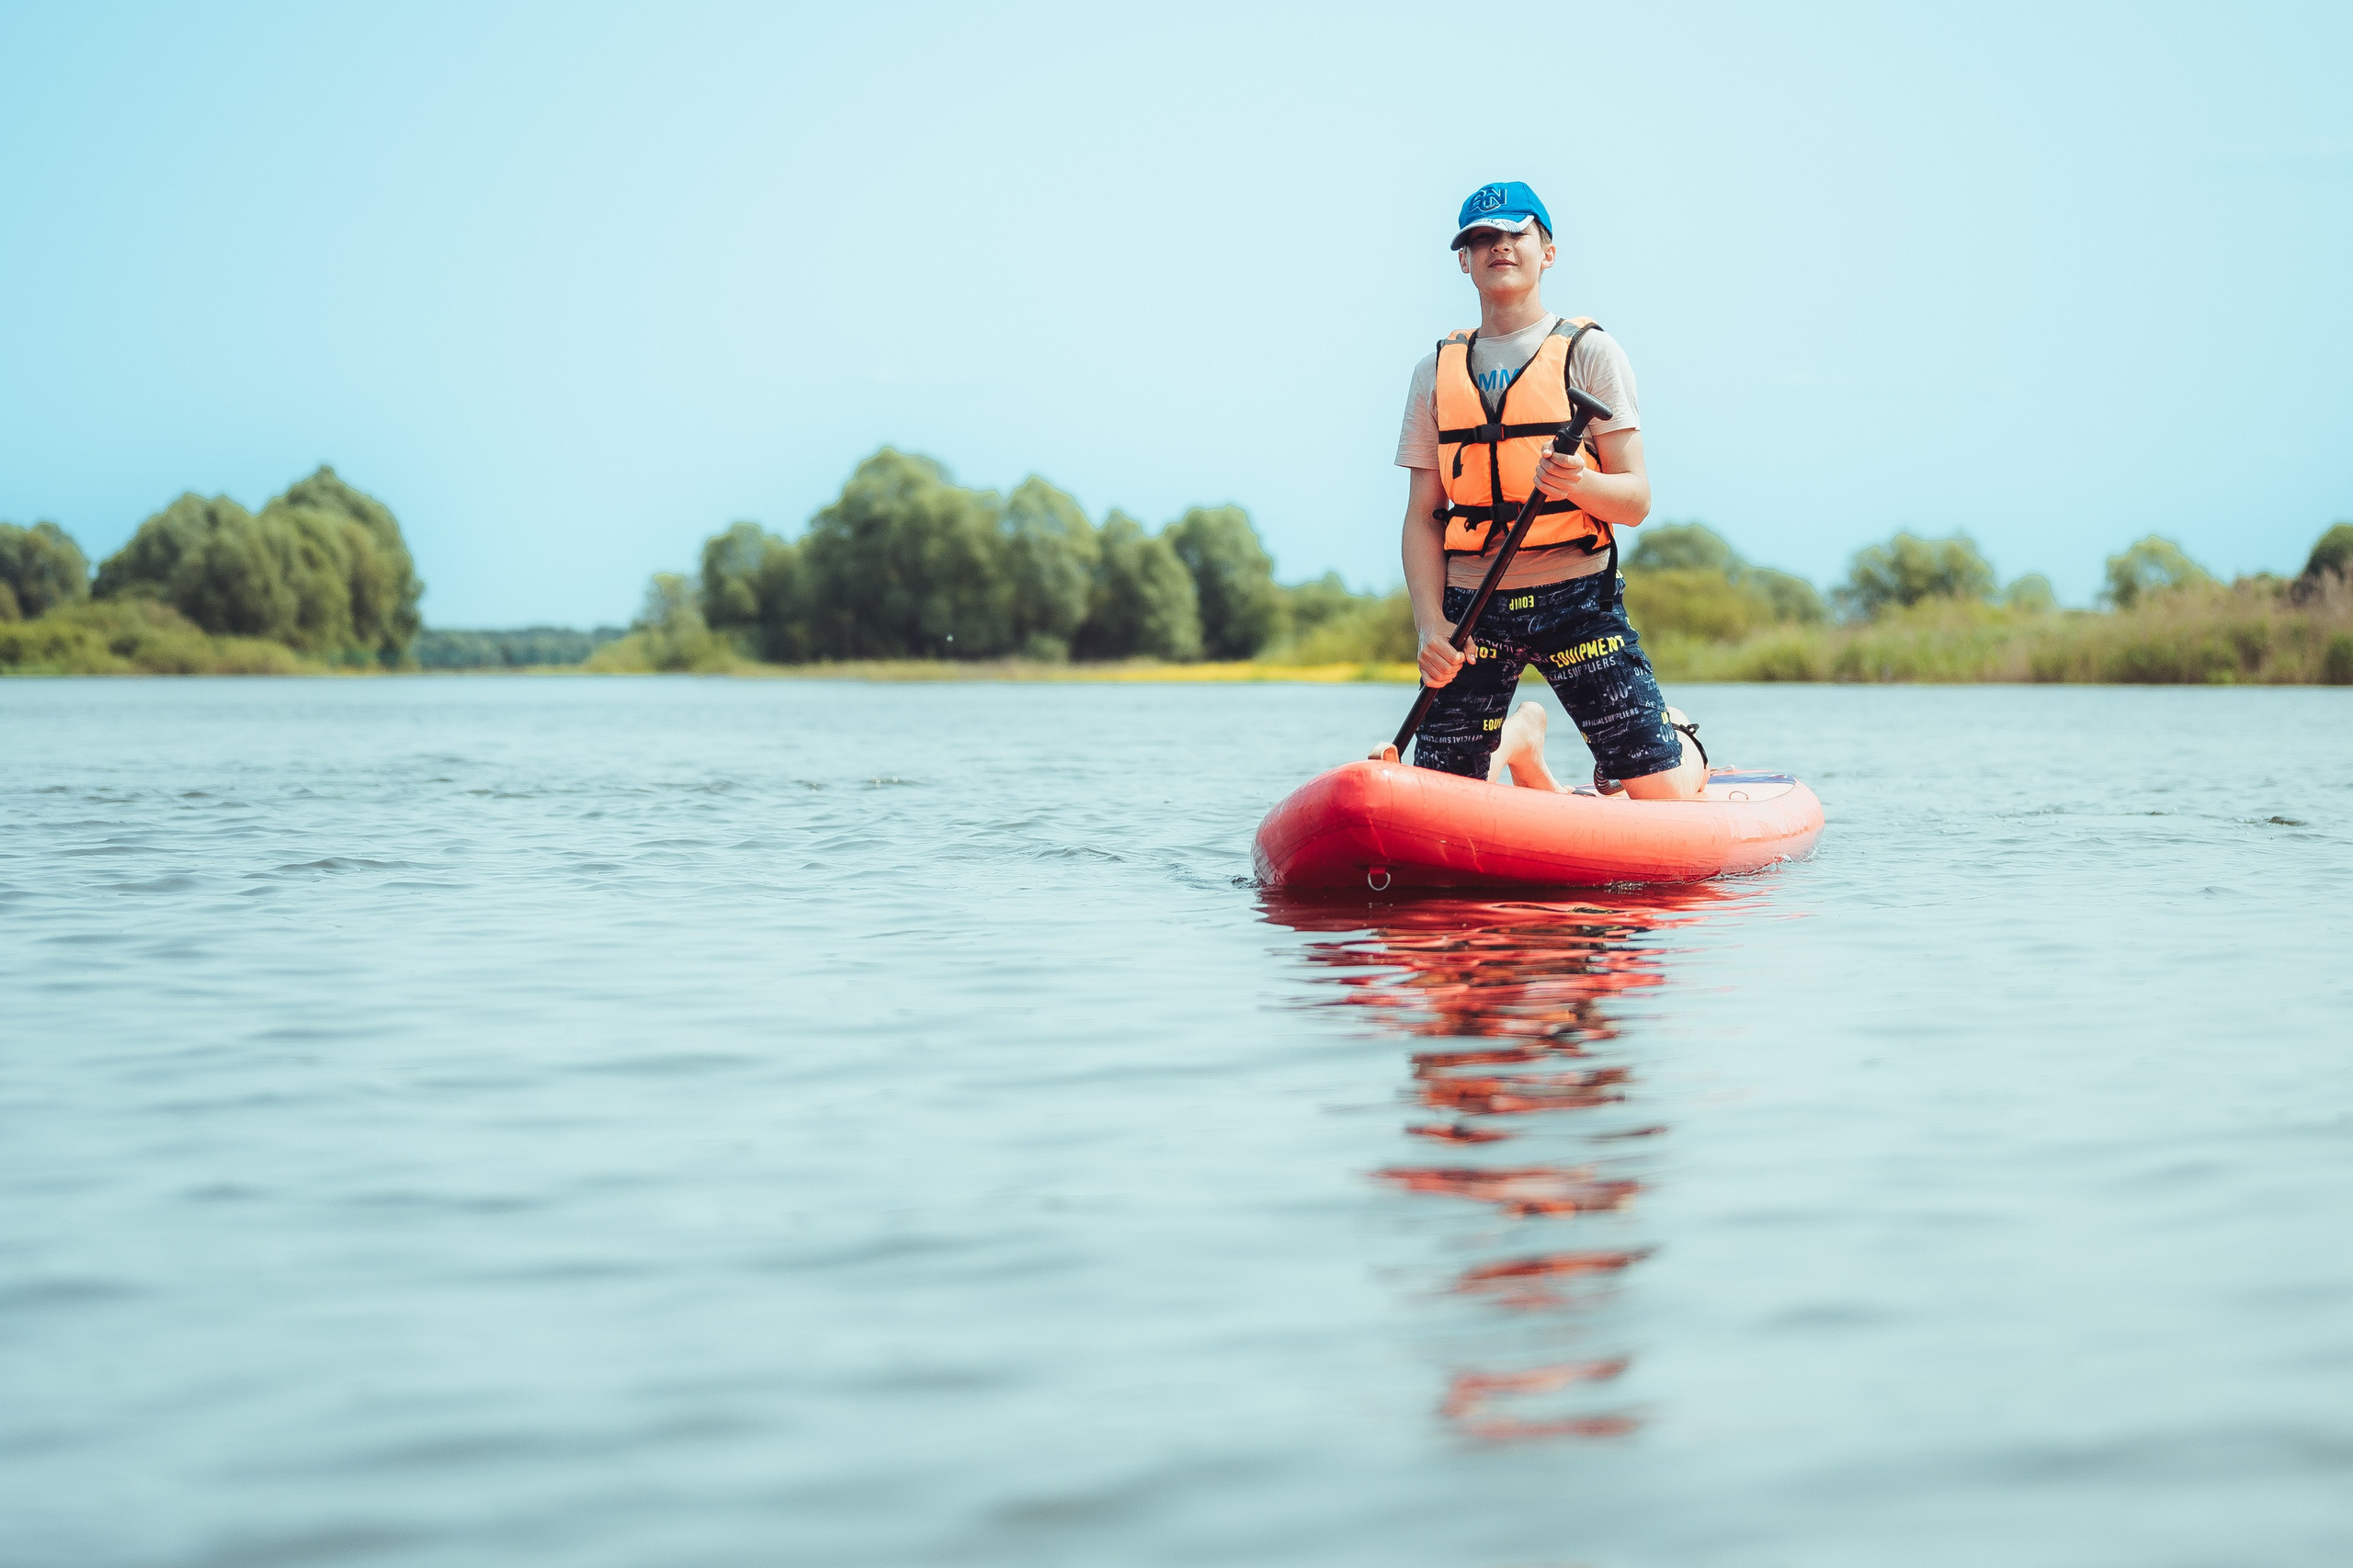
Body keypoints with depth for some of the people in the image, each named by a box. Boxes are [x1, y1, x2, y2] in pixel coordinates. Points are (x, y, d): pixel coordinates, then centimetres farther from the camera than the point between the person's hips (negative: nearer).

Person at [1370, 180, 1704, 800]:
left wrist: (1579, 483, -27)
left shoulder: (1588, 351, 1)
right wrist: (1430, 626, -7)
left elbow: (1636, 501, -4)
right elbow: (1423, 516, 8)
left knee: (1662, 795, -11)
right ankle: (1520, 748, 29)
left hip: (1577, 600, -3)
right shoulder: (1437, 371, 11)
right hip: (1473, 606, 3)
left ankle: (1680, 739, 28)